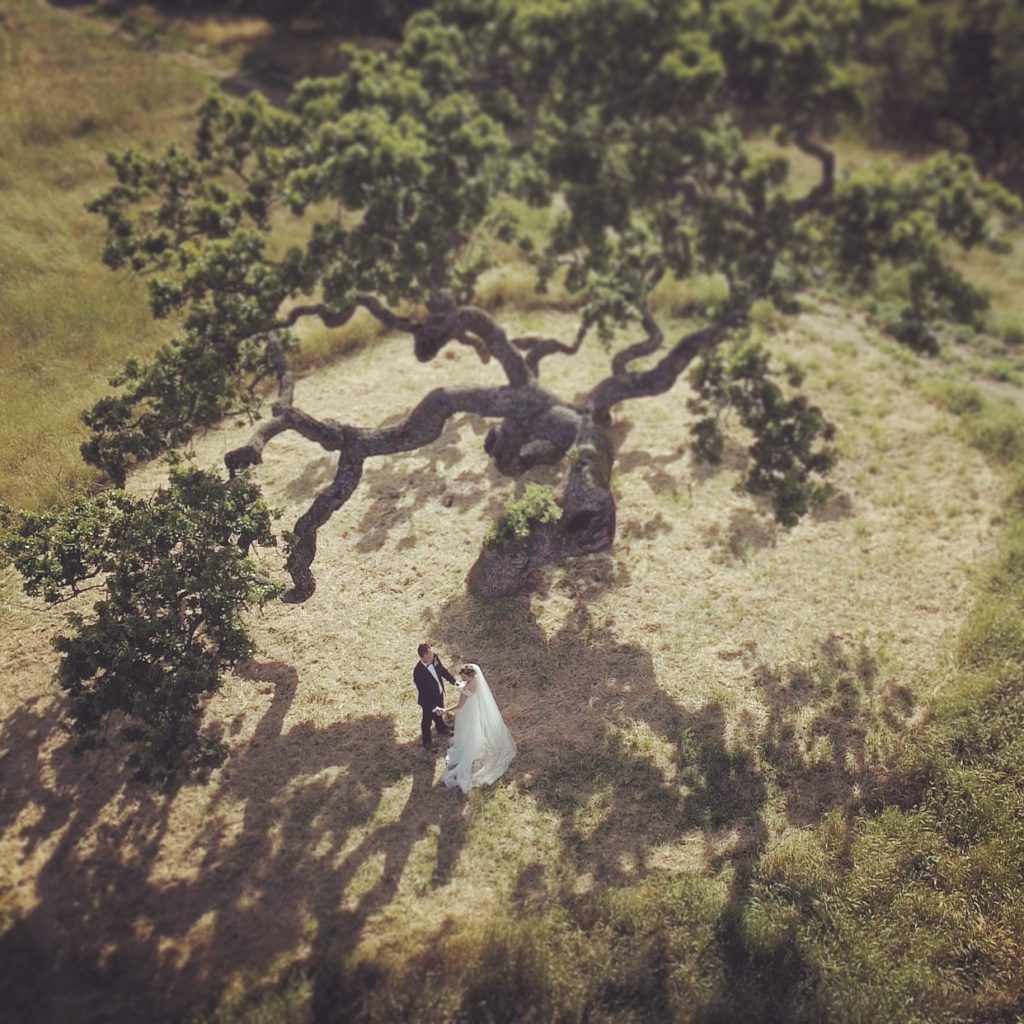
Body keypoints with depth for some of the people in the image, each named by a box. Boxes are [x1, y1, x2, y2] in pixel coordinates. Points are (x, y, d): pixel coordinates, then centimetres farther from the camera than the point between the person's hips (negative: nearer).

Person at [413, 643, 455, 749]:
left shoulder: (434, 658, -22)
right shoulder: (418, 672, -41)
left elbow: (443, 670, -1)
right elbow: (423, 694, -34)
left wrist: (454, 681, -8)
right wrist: (434, 708, -34)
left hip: (439, 693, 6)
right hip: (428, 700, -6)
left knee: (439, 714, 34)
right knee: (427, 720, 22)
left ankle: (441, 729, 64)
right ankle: (427, 741, 49)